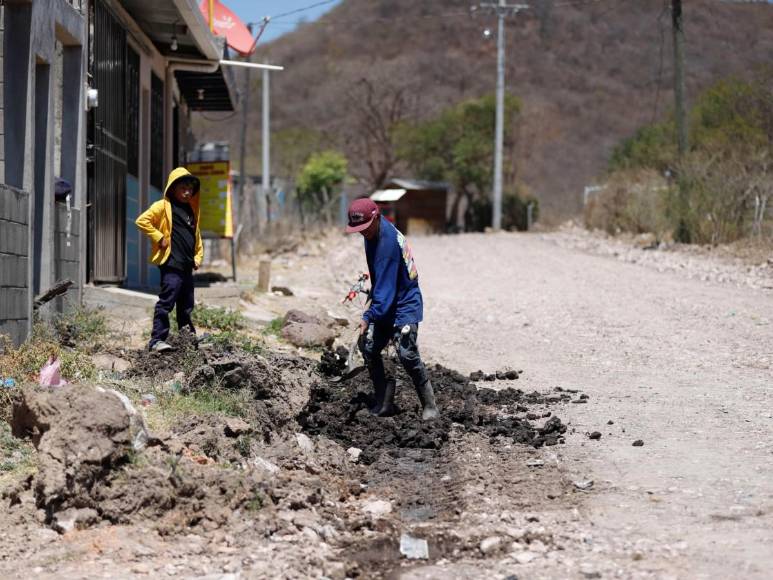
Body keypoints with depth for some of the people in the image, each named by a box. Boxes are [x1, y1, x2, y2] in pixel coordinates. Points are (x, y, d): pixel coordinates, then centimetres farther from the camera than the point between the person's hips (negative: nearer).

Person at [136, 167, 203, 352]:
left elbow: (196, 235, 28)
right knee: (166, 302, -11)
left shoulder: (191, 210, 20)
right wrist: (159, 238, -12)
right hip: (171, 264, -8)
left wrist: (198, 257, 16)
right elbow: (142, 221, -13)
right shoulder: (163, 207, -4)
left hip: (187, 267, 8)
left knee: (186, 306, 14)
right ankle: (157, 340, -10)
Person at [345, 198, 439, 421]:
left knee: (407, 353, -20)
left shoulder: (387, 243, -27)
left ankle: (429, 406, -8)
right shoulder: (375, 232, 2)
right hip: (386, 304, 10)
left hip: (405, 304, -10)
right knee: (368, 347, 2)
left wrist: (368, 317, -26)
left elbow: (385, 287, -27)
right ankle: (383, 404, 10)